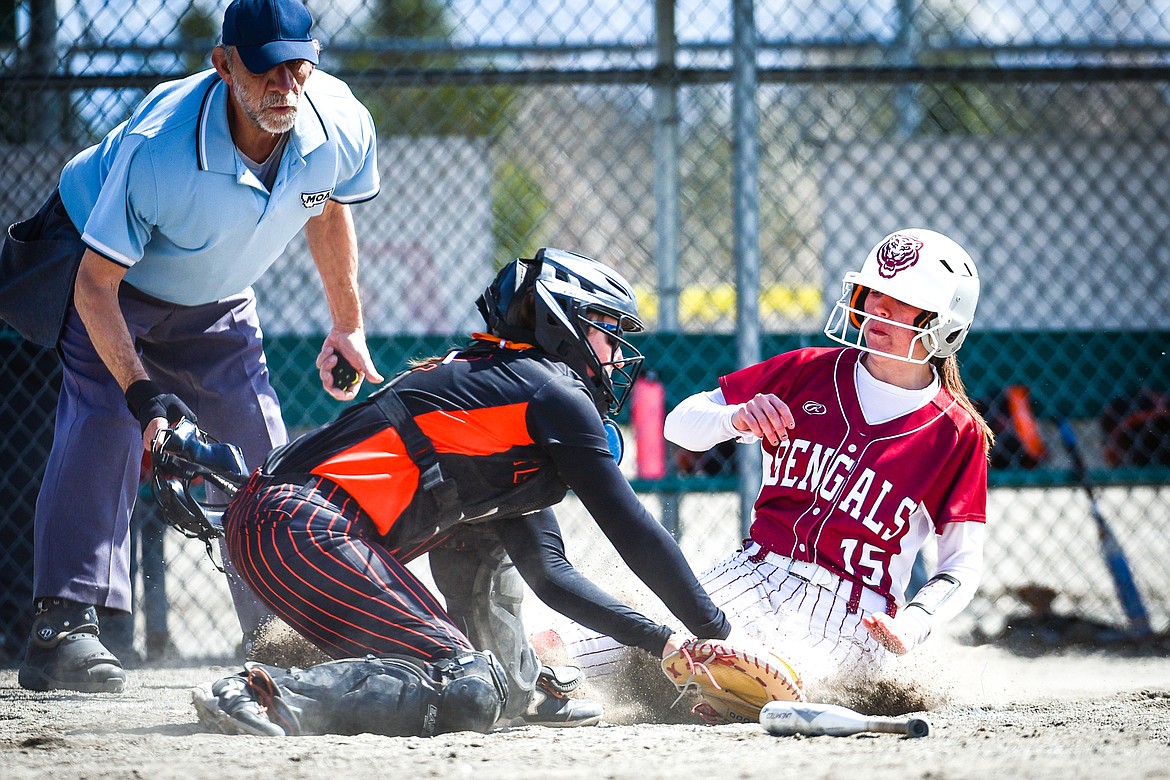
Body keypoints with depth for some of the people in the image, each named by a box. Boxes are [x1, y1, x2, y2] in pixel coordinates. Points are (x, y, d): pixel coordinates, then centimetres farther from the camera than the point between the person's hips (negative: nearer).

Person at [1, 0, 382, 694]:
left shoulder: (343, 128, -26)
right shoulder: (156, 149, -41)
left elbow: (329, 208, -1)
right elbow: (97, 282, -34)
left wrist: (348, 325, 9)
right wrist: (144, 394, -43)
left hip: (215, 299, 5)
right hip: (98, 264, -5)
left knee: (262, 451, 3)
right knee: (105, 421, -26)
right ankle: (64, 625, -29)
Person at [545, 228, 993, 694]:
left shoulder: (958, 432, 3)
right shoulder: (811, 372, 10)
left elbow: (964, 562, 5)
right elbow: (681, 423, 12)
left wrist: (912, 628, -14)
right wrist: (737, 418, -11)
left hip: (854, 619, -3)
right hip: (756, 579, 3)